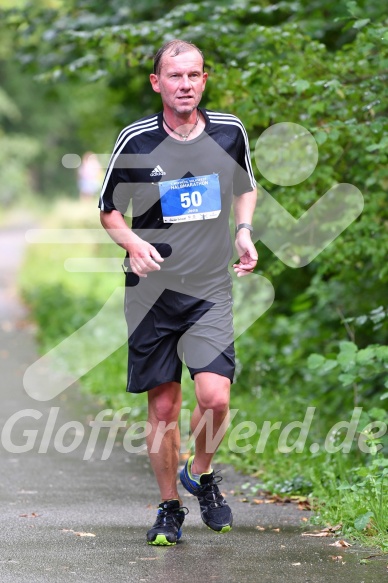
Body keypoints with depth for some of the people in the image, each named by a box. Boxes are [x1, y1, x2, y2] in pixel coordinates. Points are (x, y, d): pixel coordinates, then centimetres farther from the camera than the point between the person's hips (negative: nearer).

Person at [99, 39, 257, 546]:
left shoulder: (230, 132, -1)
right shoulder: (136, 141, -7)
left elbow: (246, 187, 20)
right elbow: (109, 209, 6)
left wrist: (244, 231, 1)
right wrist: (133, 243, -14)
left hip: (211, 290, 1)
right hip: (152, 290, -1)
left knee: (214, 397, -15)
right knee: (163, 406, 3)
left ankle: (200, 474, 15)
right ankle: (170, 508, 22)